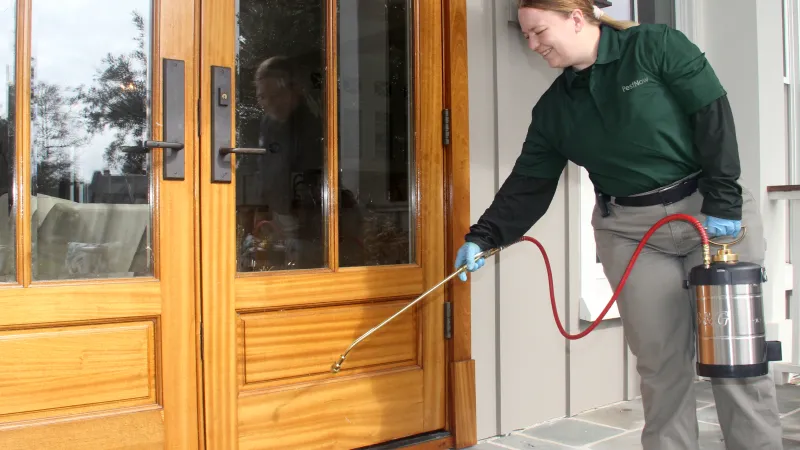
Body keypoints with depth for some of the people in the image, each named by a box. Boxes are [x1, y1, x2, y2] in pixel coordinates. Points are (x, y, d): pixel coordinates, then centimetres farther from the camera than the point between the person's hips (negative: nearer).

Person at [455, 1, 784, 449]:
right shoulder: (553, 108, 6)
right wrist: (482, 237, -8)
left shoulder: (656, 46, -5)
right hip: (630, 231, 3)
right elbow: (528, 184, 3)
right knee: (660, 361, 2)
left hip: (712, 212, -3)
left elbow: (714, 116, -8)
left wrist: (723, 201, -13)